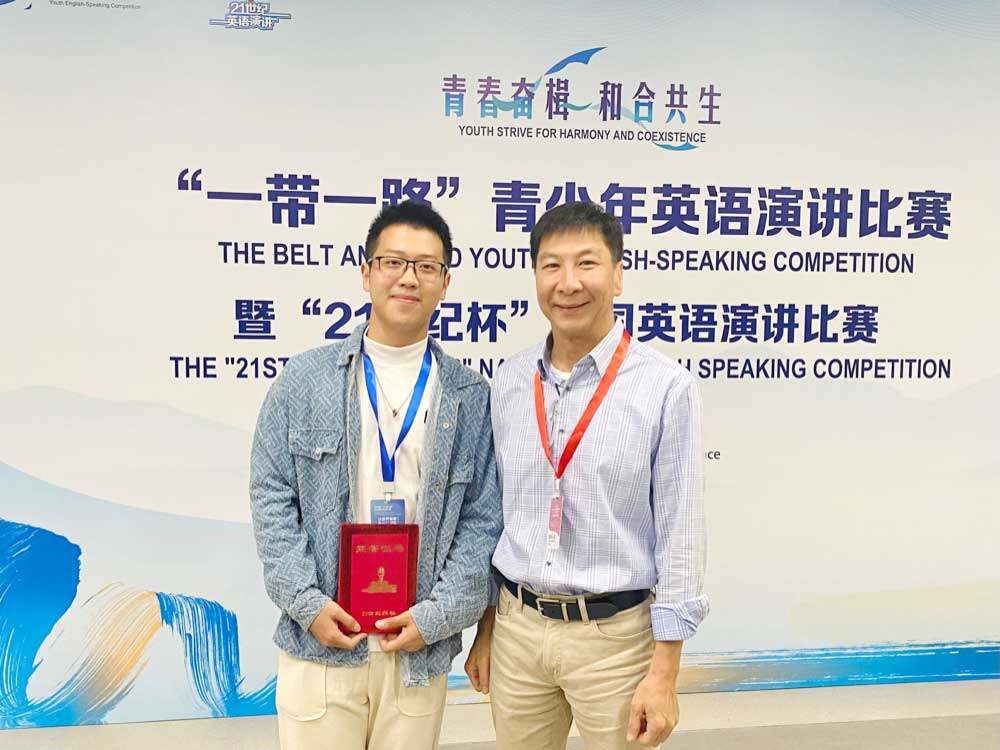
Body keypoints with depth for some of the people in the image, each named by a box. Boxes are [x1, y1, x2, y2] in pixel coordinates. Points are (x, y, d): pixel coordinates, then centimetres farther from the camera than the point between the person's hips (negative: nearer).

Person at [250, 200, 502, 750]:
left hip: (419, 647, 1)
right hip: (319, 639, 0)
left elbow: (482, 518, 1)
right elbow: (272, 498, 0)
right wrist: (307, 601, -8)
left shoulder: (470, 396, 2)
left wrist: (438, 616, -8)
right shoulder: (305, 379, 1)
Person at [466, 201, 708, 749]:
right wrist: (485, 629, 12)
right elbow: (492, 512, 9)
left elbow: (680, 534, -10)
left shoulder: (666, 388, -13)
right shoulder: (509, 382, 1)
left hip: (614, 633, -4)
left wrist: (664, 673, -9)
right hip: (516, 627, 4)